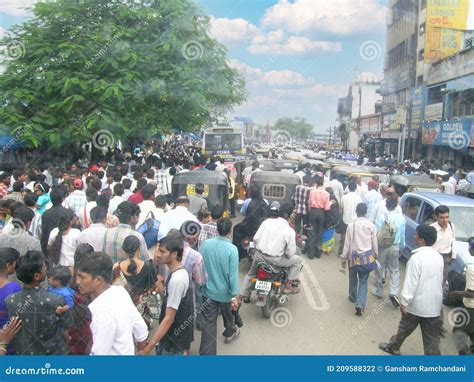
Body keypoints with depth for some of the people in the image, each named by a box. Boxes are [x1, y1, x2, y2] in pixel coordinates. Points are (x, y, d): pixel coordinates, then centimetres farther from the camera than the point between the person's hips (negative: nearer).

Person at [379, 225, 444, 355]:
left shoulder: (417, 257, -21)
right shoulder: (438, 257, 1)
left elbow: (411, 282, -21)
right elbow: (439, 280, 12)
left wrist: (404, 302, -13)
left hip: (417, 304, -5)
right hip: (434, 304, 5)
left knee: (405, 328, 18)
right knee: (432, 337, 10)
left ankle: (393, 347, 39)